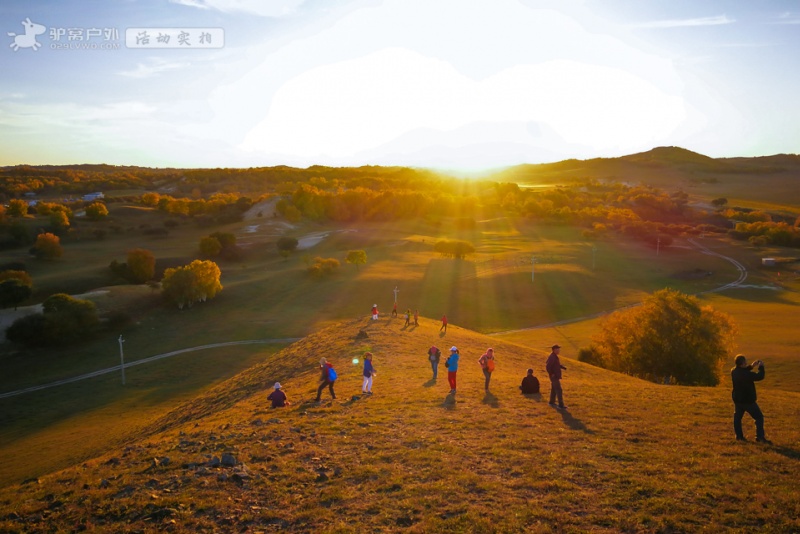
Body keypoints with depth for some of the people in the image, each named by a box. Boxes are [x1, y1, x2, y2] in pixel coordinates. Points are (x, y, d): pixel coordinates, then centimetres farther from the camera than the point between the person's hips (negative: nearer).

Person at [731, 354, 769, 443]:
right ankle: (760, 437, 1)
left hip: (737, 399, 7)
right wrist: (761, 367, -2)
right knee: (759, 417, 5)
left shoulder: (733, 371, -4)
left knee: (737, 417, 17)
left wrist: (751, 366, 11)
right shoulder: (746, 374, -27)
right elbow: (760, 376, -16)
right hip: (748, 400, -7)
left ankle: (739, 436, 20)